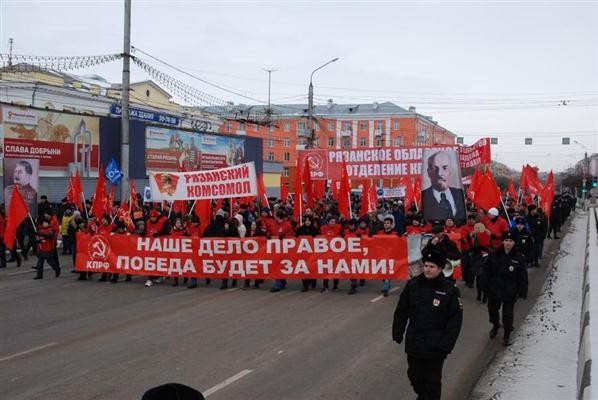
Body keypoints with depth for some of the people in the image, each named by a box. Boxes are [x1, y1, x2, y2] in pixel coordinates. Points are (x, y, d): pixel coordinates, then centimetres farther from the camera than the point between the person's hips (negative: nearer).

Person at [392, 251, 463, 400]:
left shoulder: (450, 290, -11)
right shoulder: (413, 285, -2)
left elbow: (455, 320, -11)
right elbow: (401, 312, 6)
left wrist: (446, 345, -16)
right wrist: (397, 334, 5)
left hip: (436, 347, -3)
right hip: (414, 343, 4)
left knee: (433, 382, 6)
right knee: (415, 376, 18)